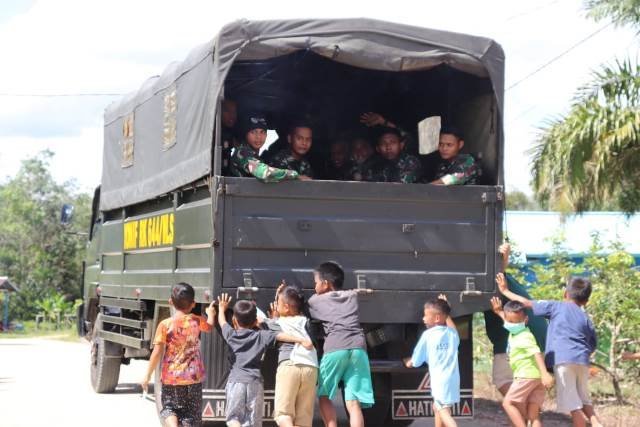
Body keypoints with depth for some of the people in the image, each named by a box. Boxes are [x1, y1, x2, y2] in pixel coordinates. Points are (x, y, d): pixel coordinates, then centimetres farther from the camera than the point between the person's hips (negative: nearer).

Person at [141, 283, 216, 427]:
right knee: (192, 414, 8)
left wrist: (147, 376, -4)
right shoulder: (197, 321, -1)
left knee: (169, 407, 15)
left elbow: (157, 352, -11)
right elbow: (209, 327, 23)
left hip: (171, 377, -2)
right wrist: (211, 313, 43)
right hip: (194, 377, 2)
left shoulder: (165, 325, -9)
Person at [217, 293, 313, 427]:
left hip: (236, 381, 0)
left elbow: (222, 321, 31)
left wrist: (221, 309, 50)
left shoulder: (231, 334, 12)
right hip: (255, 382, 0)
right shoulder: (261, 335, 8)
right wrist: (301, 340, -8)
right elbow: (281, 336, -4)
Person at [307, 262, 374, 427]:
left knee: (324, 396, 14)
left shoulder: (315, 300, 19)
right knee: (353, 403, -1)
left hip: (335, 349, -2)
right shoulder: (352, 295, 26)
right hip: (358, 349, 3)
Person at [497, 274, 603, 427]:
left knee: (572, 403, -4)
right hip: (582, 361, 5)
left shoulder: (557, 307, 9)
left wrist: (505, 291, 19)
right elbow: (592, 347, 18)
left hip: (563, 359, -5)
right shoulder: (587, 319, 21)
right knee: (583, 399, 20)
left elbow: (528, 303, 9)